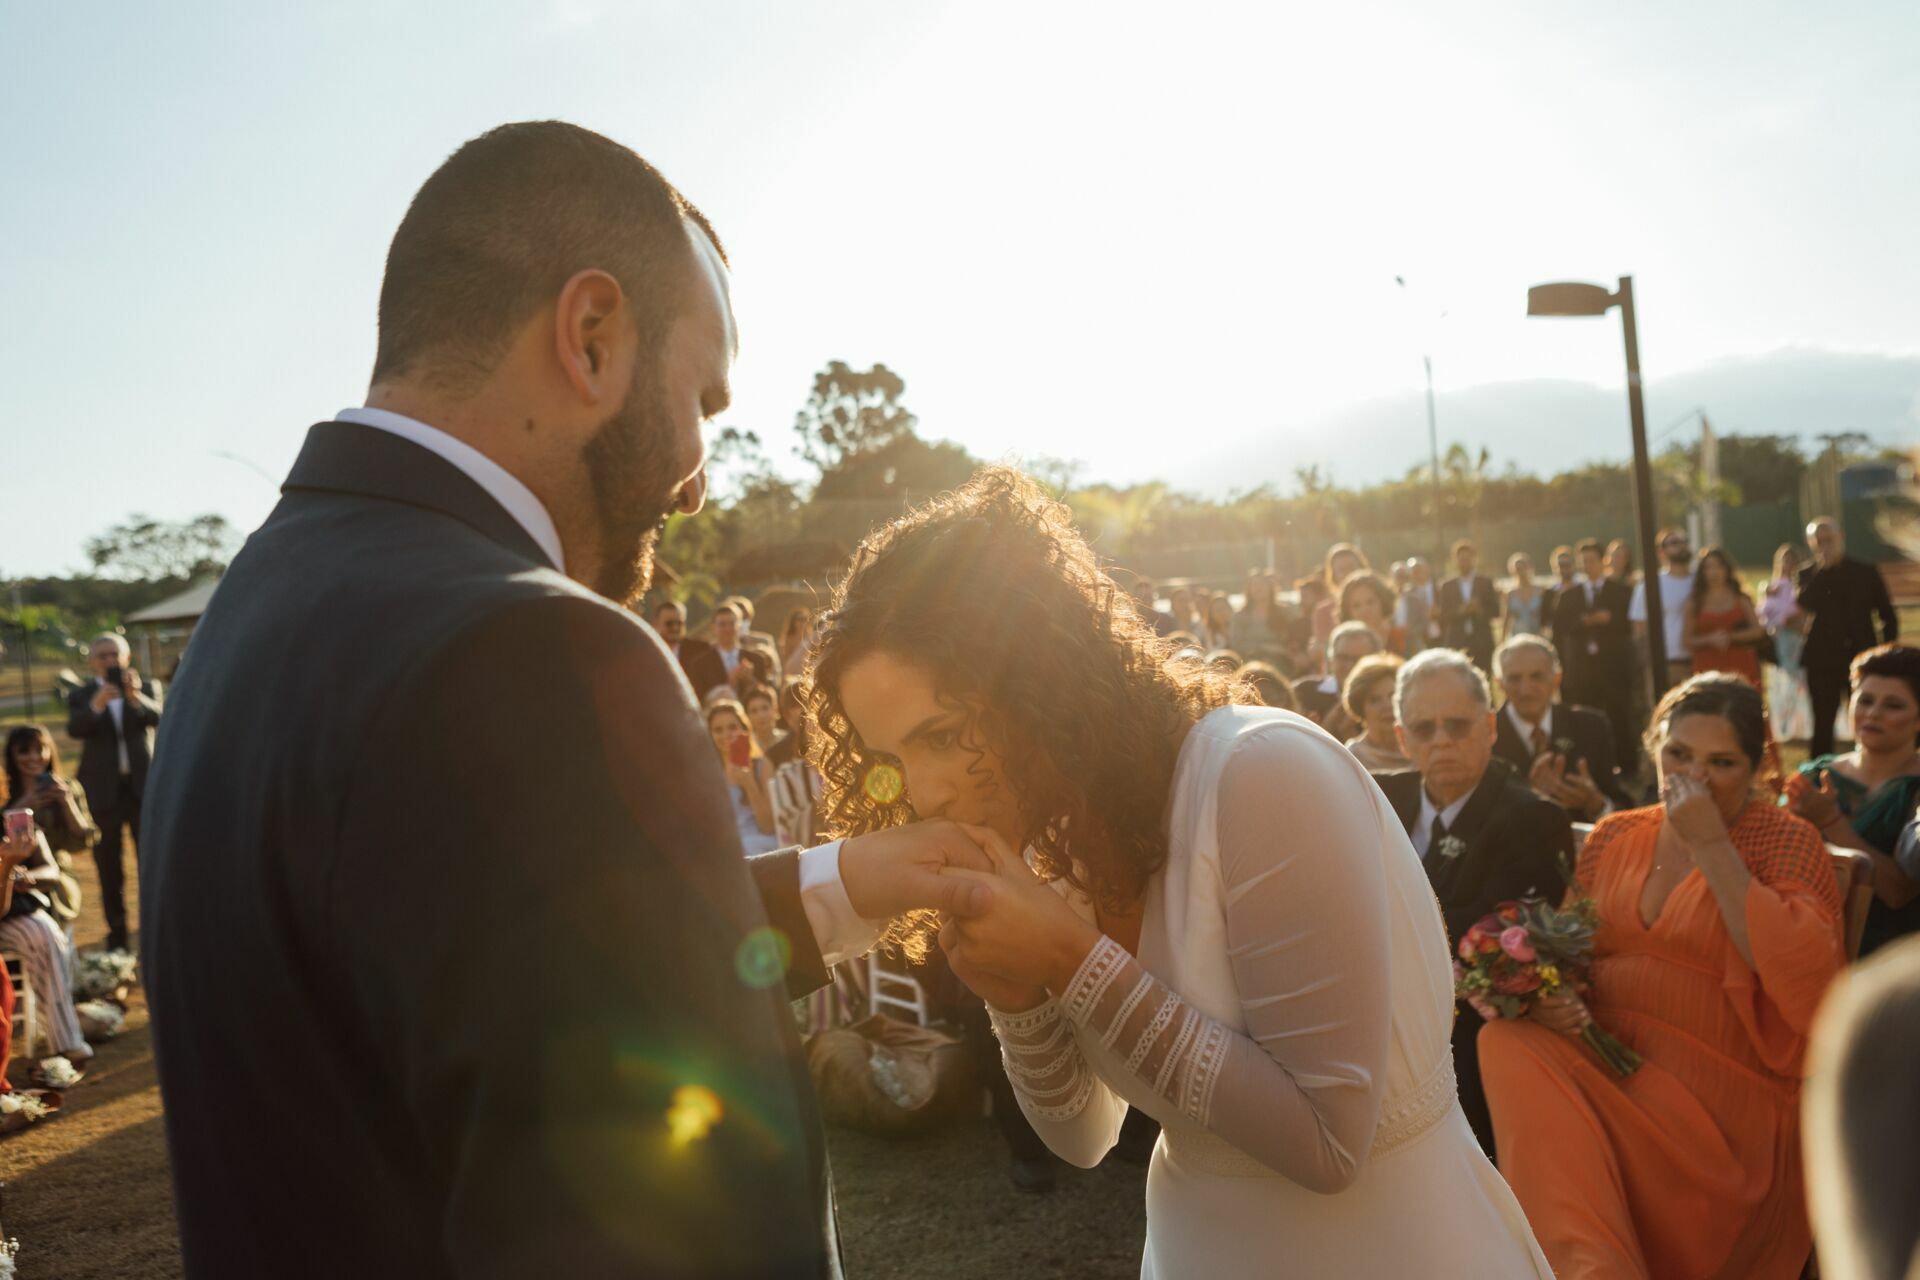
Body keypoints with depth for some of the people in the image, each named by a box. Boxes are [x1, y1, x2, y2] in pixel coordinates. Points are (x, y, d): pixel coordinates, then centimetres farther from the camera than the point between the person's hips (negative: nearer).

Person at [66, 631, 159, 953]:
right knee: (109, 869, 6)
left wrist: (135, 697, -32)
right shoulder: (82, 695, 5)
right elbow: (74, 729, -14)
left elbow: (158, 718, -13)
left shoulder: (145, 688, 6)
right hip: (103, 792, 1)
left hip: (144, 786, 0)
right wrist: (96, 705, -33)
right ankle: (117, 937, 13)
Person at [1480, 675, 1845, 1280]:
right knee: (1507, 1043, -25)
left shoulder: (1787, 842, -1)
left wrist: (1711, 846, -17)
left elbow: (1805, 981, -18)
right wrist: (1550, 998, -4)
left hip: (1720, 1106, -5)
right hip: (1601, 1066, 5)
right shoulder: (1613, 836, 12)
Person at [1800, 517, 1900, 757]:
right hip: (1822, 661, 0)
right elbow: (1804, 606, -17)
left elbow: (1889, 617, 7)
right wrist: (1821, 572, -16)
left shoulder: (1866, 572, 4)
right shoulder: (1808, 576, 3)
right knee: (1822, 725, 1)